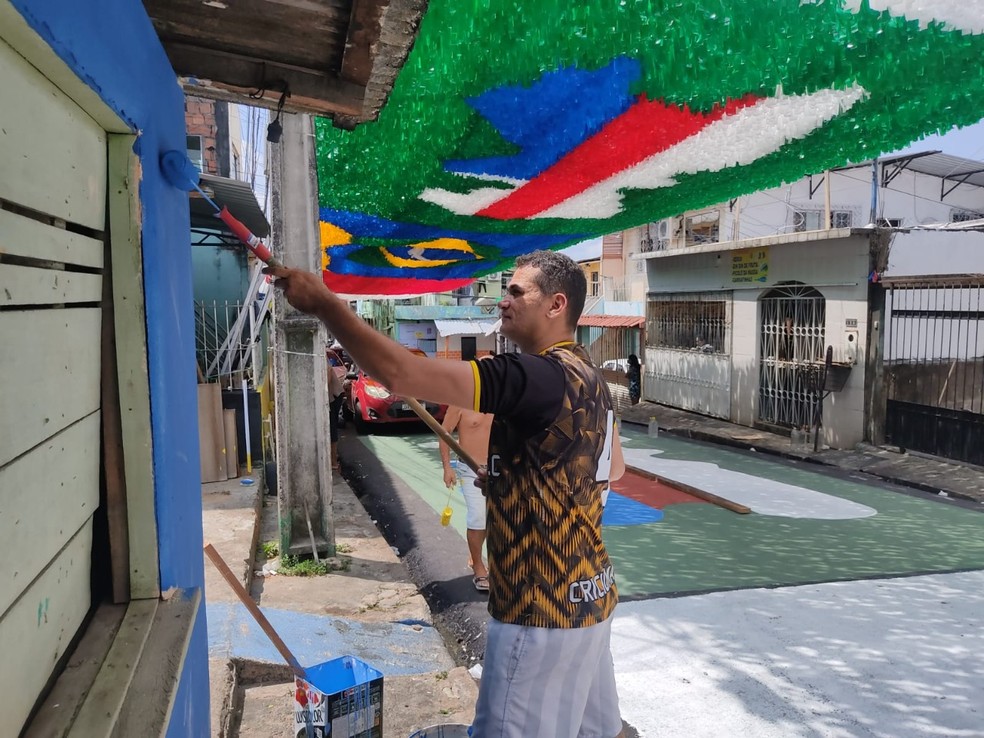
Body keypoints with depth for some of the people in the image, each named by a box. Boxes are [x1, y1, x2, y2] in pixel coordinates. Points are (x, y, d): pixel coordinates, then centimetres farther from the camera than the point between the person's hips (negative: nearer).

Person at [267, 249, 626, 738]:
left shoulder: (540, 377, -24)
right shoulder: (588, 378, 7)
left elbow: (400, 373, -31)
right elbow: (614, 468, 21)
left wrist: (324, 302, -21)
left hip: (543, 608, -9)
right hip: (586, 595, 10)